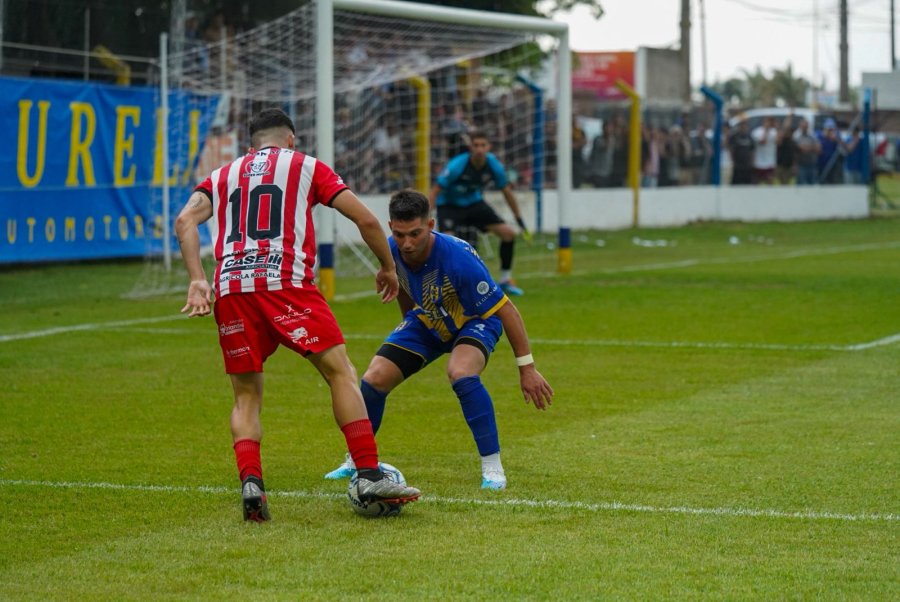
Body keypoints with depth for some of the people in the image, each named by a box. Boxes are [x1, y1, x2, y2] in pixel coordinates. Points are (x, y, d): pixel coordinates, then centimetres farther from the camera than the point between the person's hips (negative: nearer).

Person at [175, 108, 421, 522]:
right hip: (285, 282, -3)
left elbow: (185, 221, 7)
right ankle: (370, 477, -8)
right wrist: (388, 268, 24)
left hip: (231, 290, 3)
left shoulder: (223, 175, 26)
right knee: (340, 372, 1)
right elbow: (365, 219, 11)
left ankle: (250, 482, -7)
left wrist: (197, 281, 2)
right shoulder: (305, 166, 18)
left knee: (246, 396, 14)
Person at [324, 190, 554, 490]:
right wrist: (410, 321, 21)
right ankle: (357, 461, 18)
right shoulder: (392, 251, -21)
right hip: (426, 320, 5)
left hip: (474, 321, -5)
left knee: (461, 374, -36)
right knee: (374, 379, -8)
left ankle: (492, 468, -22)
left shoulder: (457, 259, -38)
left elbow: (506, 310, -30)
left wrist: (527, 368, -28)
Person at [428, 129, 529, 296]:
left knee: (509, 233, -6)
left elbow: (506, 191, 0)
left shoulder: (494, 165, -16)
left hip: (474, 203, 5)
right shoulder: (457, 166, -30)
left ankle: (505, 280, 9)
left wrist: (519, 218, 8)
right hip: (449, 205, -5)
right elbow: (436, 191, -24)